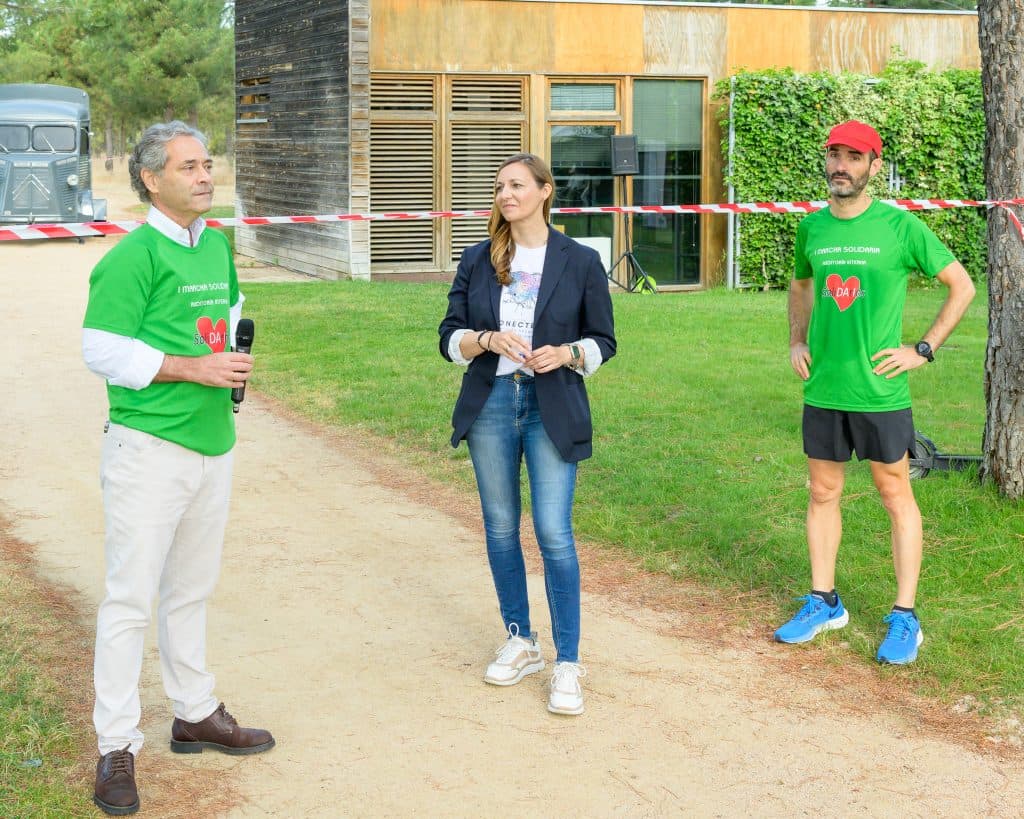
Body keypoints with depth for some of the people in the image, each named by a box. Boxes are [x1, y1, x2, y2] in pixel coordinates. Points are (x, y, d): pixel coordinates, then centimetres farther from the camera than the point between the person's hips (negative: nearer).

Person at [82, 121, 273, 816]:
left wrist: (237, 358, 8)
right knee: (131, 597, -5)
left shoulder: (218, 245, 12)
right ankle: (117, 747, 1)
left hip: (213, 441, 8)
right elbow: (103, 350, -17)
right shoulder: (133, 256, -13)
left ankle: (196, 714, 32)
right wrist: (194, 369, -19)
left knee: (192, 588, 19)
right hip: (150, 445, -8)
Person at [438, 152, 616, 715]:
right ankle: (520, 642, 26)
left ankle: (568, 664, -2)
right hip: (490, 404, 3)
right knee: (501, 528, 10)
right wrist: (488, 340, -16)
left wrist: (567, 354, -15)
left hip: (552, 408, -3)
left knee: (553, 532, -9)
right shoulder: (477, 261, 7)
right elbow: (449, 337, 5)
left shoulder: (580, 262, 0)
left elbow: (604, 340, 5)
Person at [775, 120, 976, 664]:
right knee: (823, 493, 13)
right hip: (822, 389, 5)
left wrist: (924, 349, -6)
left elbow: (961, 285, -2)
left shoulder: (899, 226, -8)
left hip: (879, 389, -4)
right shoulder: (812, 228, 5)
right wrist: (796, 341, 13)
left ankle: (905, 618, 11)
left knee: (895, 496, 4)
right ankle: (823, 603, 26)